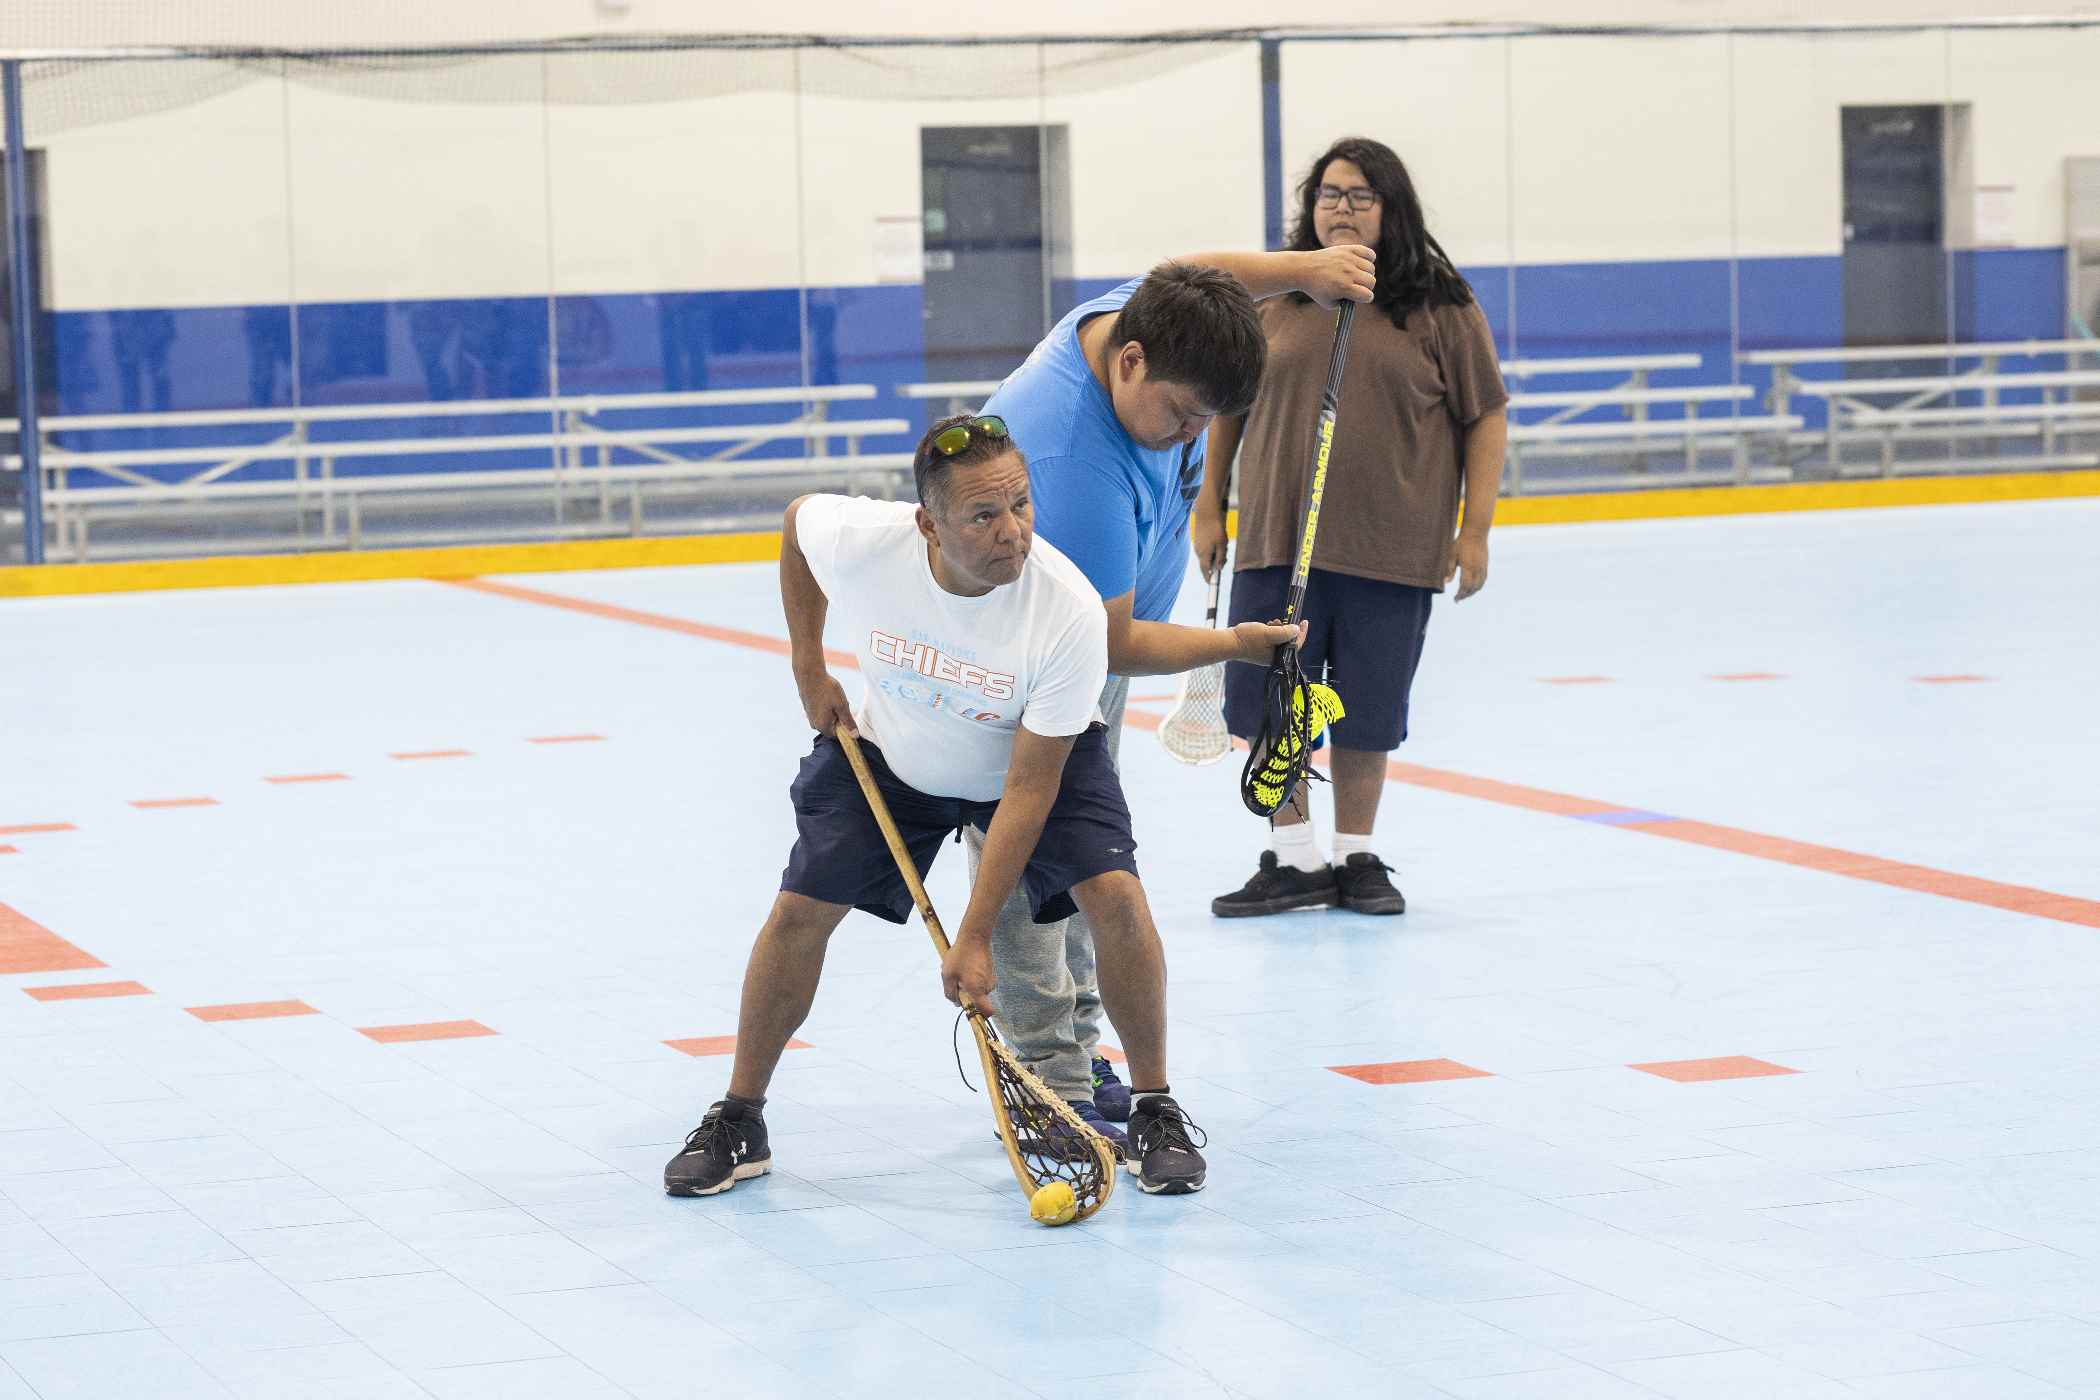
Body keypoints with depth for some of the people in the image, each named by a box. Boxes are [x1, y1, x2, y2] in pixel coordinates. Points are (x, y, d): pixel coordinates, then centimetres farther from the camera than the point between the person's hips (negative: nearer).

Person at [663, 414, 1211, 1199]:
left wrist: (974, 939, -29)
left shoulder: (1069, 612, -37)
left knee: (1116, 897, -21)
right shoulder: (859, 542, -32)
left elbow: (1027, 788, -30)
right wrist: (809, 670, -1)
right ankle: (737, 1124, 12)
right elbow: (798, 518, -4)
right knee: (799, 912, -7)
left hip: (1041, 754, -2)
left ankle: (1156, 1113, -1)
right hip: (890, 752, 2)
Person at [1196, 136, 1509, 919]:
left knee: (1365, 716, 7)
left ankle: (1356, 858, 22)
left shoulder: (1438, 306, 0)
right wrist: (1208, 510, 11)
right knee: (1266, 707, 1)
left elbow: (1486, 417, 2)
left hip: (1391, 552, -2)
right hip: (1276, 542, 2)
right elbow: (1227, 408, 13)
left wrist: (1474, 529, -4)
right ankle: (1295, 860, 13)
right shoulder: (1271, 299, 5)